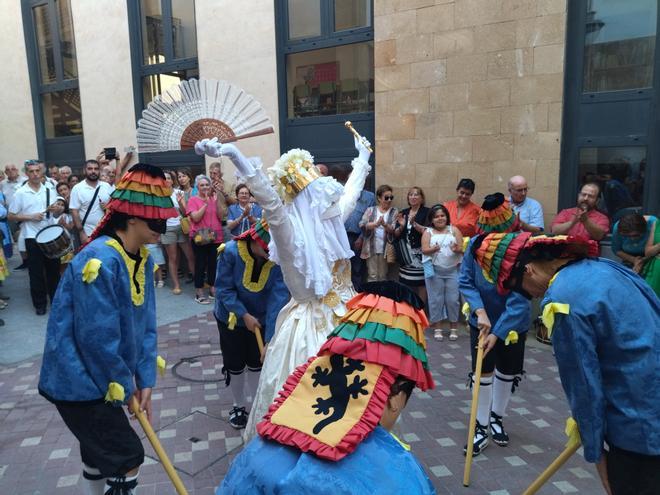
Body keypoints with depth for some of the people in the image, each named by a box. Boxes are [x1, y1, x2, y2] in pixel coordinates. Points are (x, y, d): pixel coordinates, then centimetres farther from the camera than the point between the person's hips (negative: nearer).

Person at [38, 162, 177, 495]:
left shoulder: (143, 259, -1)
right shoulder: (100, 261, -28)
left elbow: (145, 324, 2)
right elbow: (97, 337, -26)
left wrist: (145, 380, -1)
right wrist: (125, 386, -12)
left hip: (99, 378, 8)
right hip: (78, 380, -8)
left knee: (100, 449, 25)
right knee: (128, 455, 0)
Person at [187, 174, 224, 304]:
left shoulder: (215, 198, 9)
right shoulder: (193, 200, -3)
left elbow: (221, 216, 1)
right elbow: (195, 218, -15)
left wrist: (217, 201, -9)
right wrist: (206, 203, -17)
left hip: (215, 236, 4)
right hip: (200, 237, -4)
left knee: (213, 263, 11)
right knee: (201, 264, -1)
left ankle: (212, 289, 23)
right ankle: (199, 292, 7)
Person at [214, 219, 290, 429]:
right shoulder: (231, 251, -28)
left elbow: (279, 299, -29)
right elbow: (224, 289, -19)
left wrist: (270, 339, -33)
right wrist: (244, 315, -26)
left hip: (260, 318, 1)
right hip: (231, 317, 0)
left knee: (257, 364, 15)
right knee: (235, 365, 13)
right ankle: (239, 406, 38)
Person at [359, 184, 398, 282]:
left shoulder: (394, 212, 6)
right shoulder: (370, 210, 8)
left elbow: (394, 230, -5)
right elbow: (362, 225, -7)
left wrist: (385, 224, -25)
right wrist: (376, 224, -25)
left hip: (385, 248, 0)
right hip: (371, 248, 0)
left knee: (383, 276, 7)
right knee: (372, 276, 1)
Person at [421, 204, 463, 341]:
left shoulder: (454, 230, 7)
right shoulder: (428, 232, 5)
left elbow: (462, 248, 0)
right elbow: (424, 250, -6)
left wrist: (457, 249, -23)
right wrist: (433, 249, -27)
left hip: (453, 270, 1)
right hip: (434, 271, 0)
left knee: (452, 299, 2)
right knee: (436, 299, 3)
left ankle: (453, 328, 14)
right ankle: (437, 328, 12)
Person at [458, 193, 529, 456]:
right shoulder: (475, 244, -17)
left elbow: (519, 298, -28)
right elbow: (465, 282, -10)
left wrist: (497, 332, -30)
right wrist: (480, 311, -24)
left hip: (513, 324, -1)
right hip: (481, 320, 1)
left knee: (506, 372, 17)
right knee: (482, 372, 5)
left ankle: (496, 418, 40)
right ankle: (481, 426, 21)